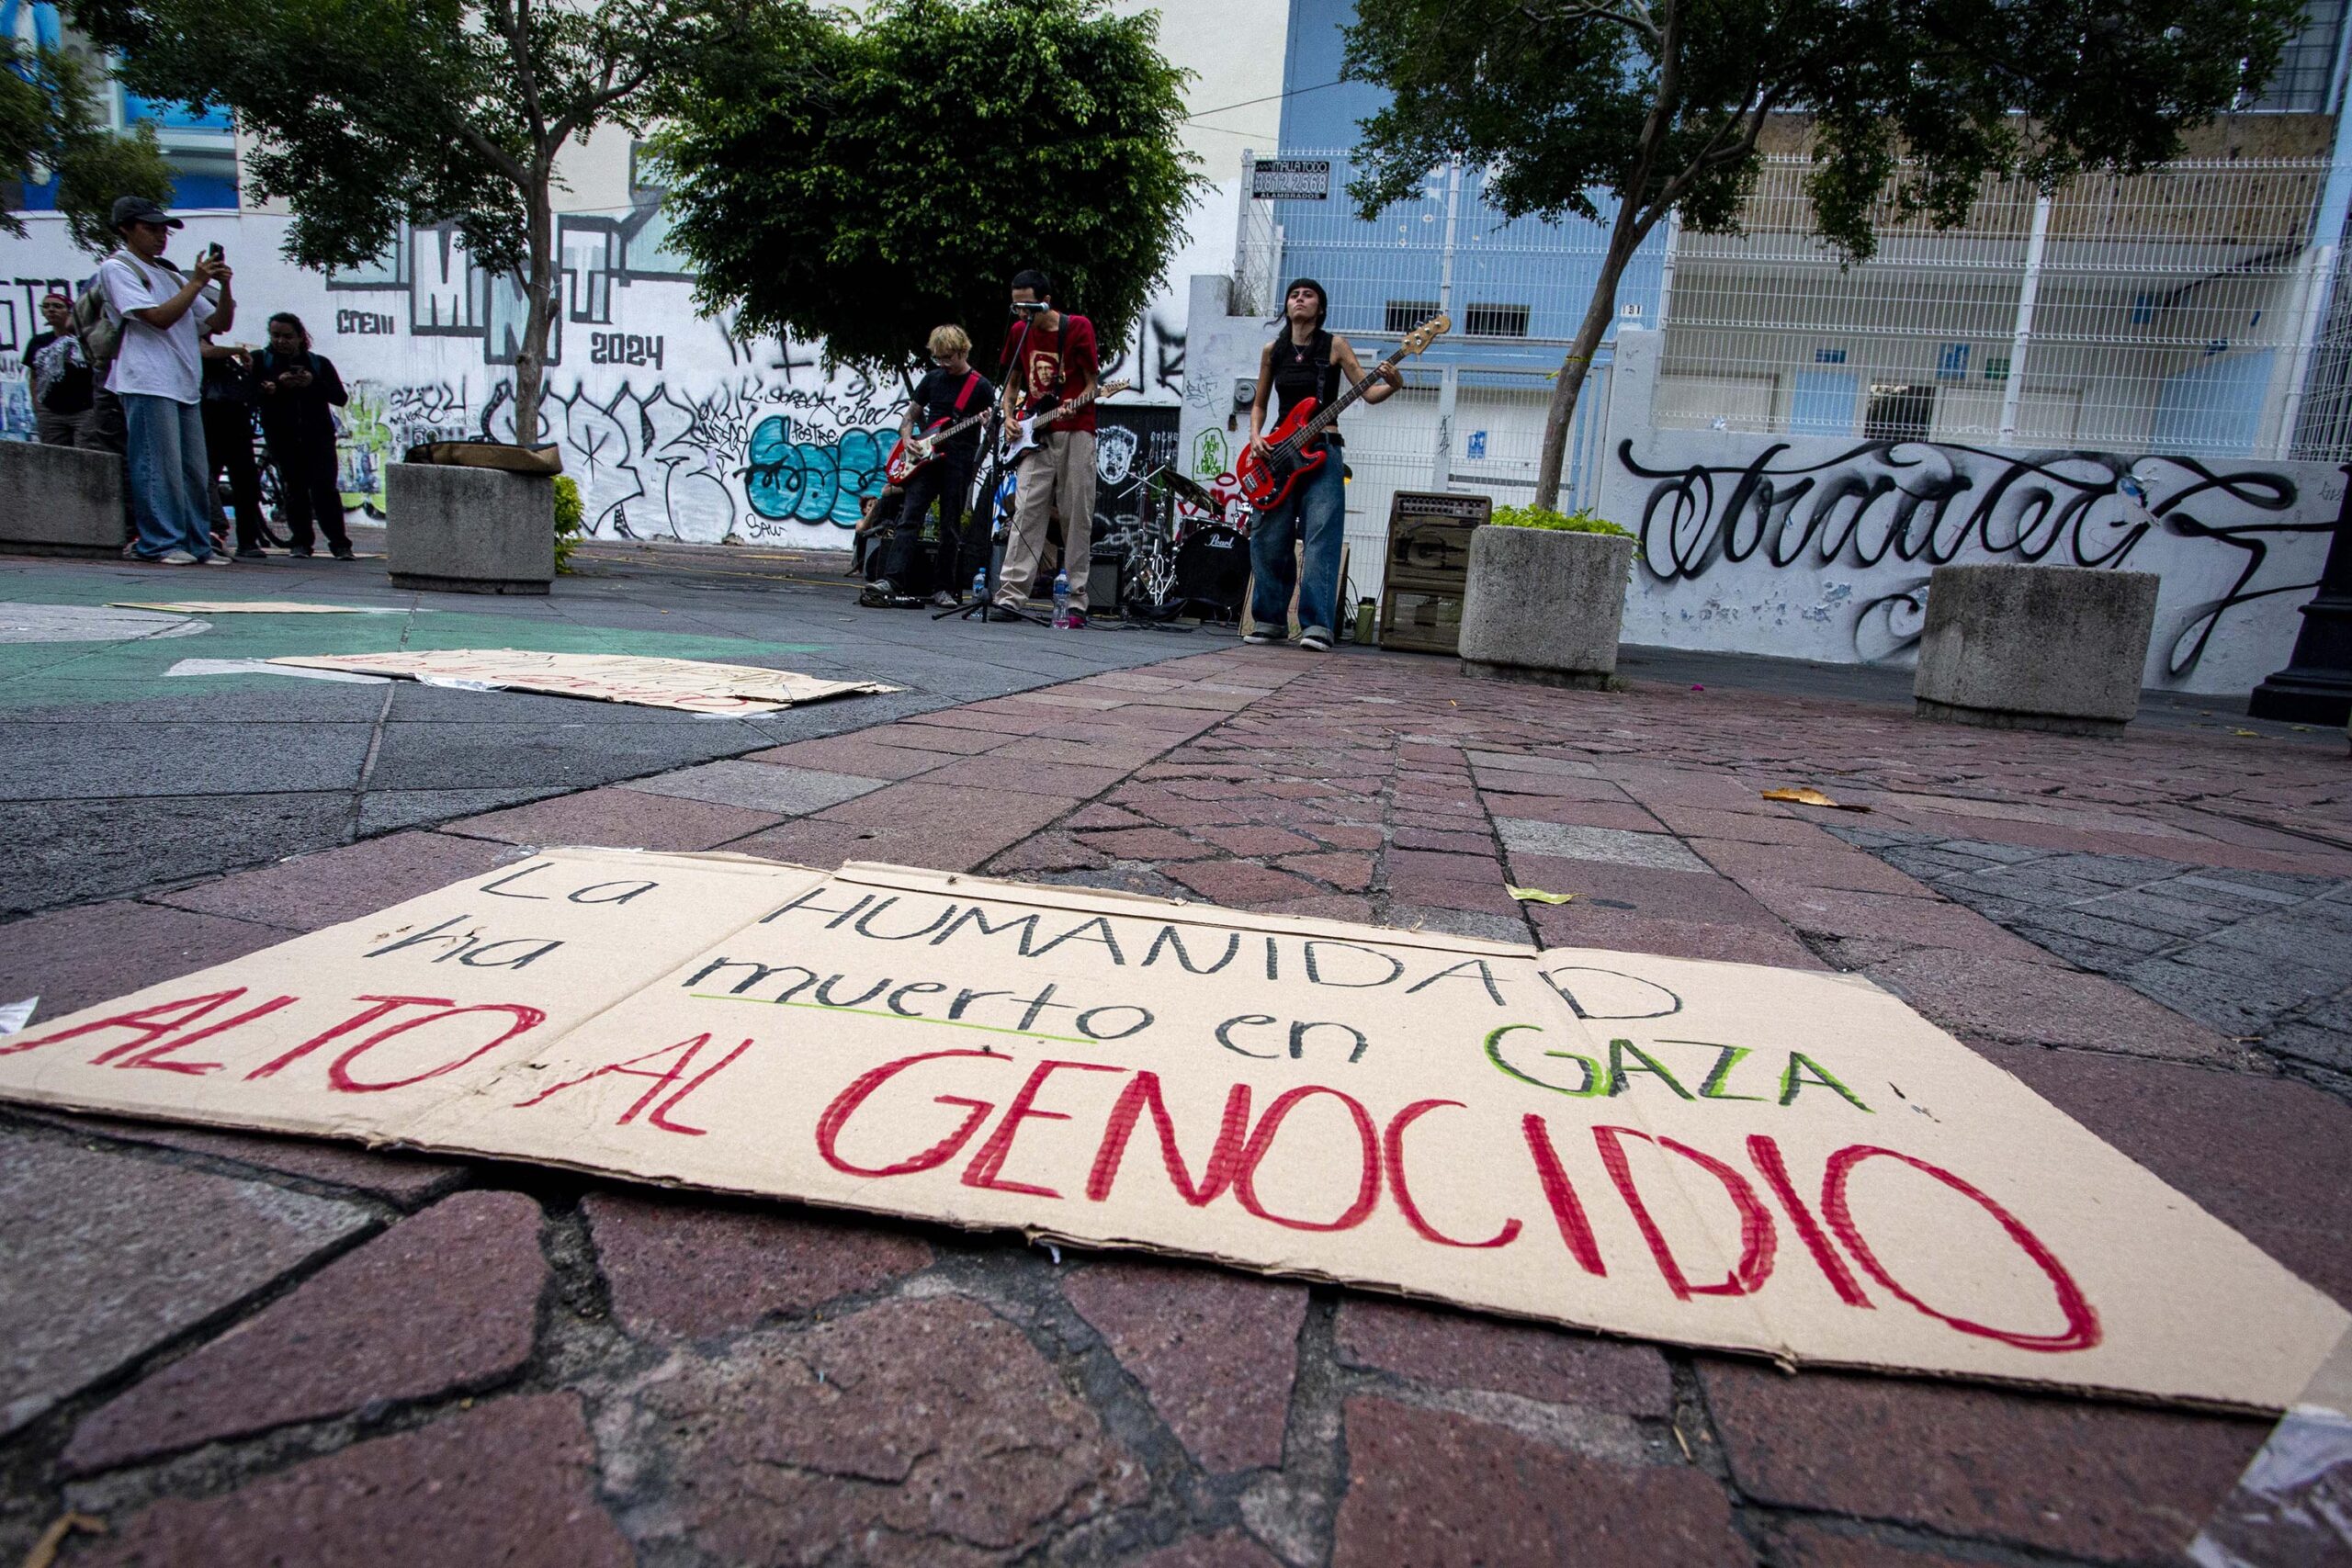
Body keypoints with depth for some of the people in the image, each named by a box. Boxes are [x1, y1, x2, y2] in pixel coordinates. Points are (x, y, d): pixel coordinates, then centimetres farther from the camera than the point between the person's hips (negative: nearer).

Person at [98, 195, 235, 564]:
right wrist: (197, 281, -6)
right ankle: (161, 542, -9)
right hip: (148, 382, -7)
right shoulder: (117, 268, 3)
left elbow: (220, 323, 18)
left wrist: (223, 284, 2)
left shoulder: (171, 275, 24)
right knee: (160, 467, -11)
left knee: (195, 470, 4)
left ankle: (198, 543, 7)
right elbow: (159, 317, -11)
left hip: (186, 385, 7)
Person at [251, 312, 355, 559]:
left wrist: (314, 383, -15)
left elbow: (341, 398, -1)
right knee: (293, 489, -1)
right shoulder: (261, 361, 9)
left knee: (325, 488, -10)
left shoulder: (320, 363, 9)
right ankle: (301, 542, 6)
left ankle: (339, 543, -8)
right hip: (282, 438, 1)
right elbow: (253, 397, -2)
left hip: (318, 436, -1)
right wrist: (279, 384, -17)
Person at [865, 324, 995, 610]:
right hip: (925, 458, 3)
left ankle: (943, 589, 8)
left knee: (951, 528, 0)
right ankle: (890, 581, -17)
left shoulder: (981, 387, 3)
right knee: (908, 518, -9)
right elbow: (909, 418, 20)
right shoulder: (932, 379, 14)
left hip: (959, 463, -3)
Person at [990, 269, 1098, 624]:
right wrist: (1009, 416, 5)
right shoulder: (1019, 332, 11)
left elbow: (1092, 382, 0)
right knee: (1026, 513, -6)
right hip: (1035, 435, 3)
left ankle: (1076, 602, 2)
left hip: (1075, 432, -3)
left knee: (1077, 518, -2)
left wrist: (1073, 405, -19)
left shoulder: (1078, 327, -2)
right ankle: (1011, 597, -8)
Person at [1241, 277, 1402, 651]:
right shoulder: (1272, 351, 11)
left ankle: (1317, 625, -15)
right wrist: (1255, 436, 2)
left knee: (1321, 542, -12)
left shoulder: (1334, 346, 2)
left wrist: (1393, 385, -23)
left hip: (1322, 452, -3)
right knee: (1267, 541, 2)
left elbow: (1368, 392, -2)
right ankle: (1270, 620, 12)